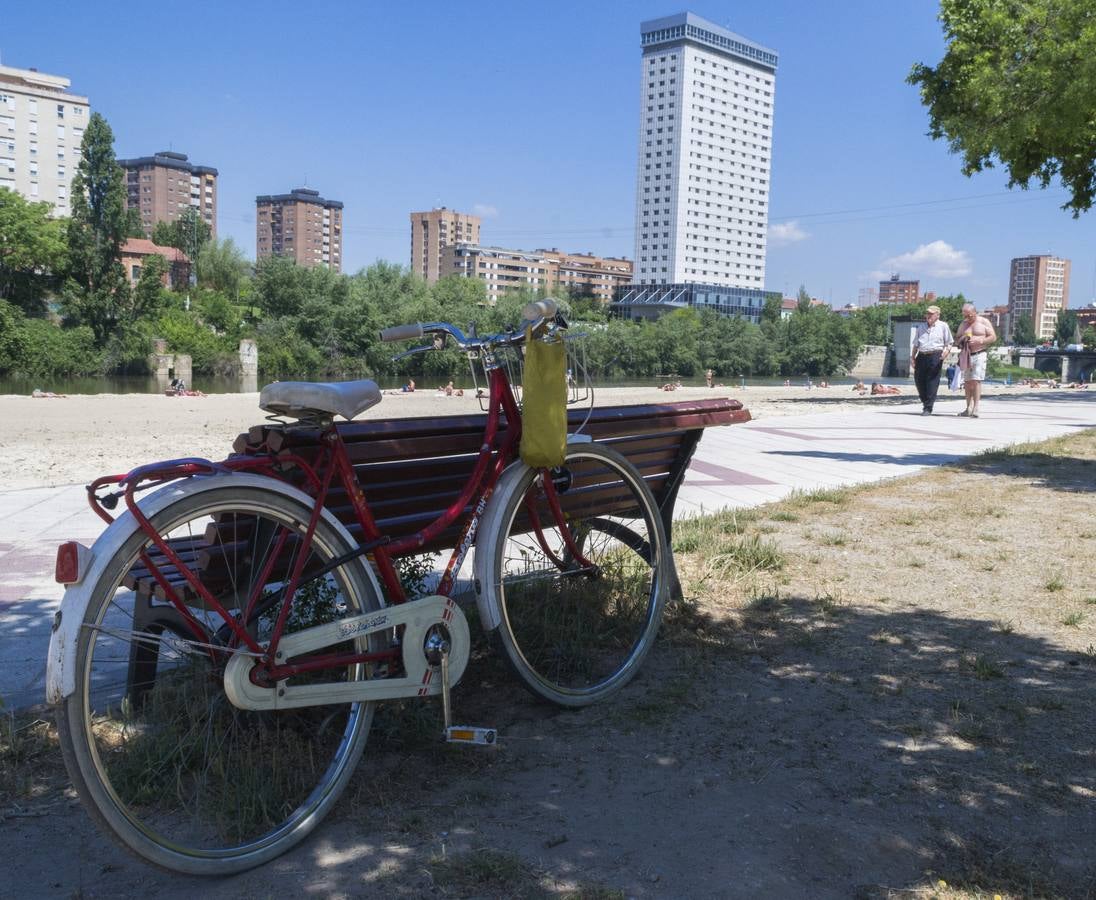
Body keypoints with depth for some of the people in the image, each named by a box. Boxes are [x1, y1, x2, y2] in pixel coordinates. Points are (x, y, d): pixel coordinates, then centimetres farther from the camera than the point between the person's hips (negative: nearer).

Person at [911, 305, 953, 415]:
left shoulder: (943, 326, 6)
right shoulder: (921, 327, 17)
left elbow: (949, 343, 6)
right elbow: (916, 345, 20)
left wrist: (947, 351, -13)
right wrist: (913, 358, 12)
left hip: (935, 356, -4)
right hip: (921, 356, 4)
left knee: (932, 382, -7)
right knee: (918, 380, 4)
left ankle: (928, 408, -5)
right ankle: (925, 402, 24)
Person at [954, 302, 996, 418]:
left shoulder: (984, 322, 3)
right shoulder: (963, 324, 15)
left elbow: (993, 337, -1)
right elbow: (956, 339, 18)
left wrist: (980, 341, -16)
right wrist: (962, 339, -5)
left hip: (979, 355, -5)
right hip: (966, 355, 5)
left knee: (976, 381, -13)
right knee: (967, 382, 5)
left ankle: (975, 409, -16)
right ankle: (969, 408, 11)